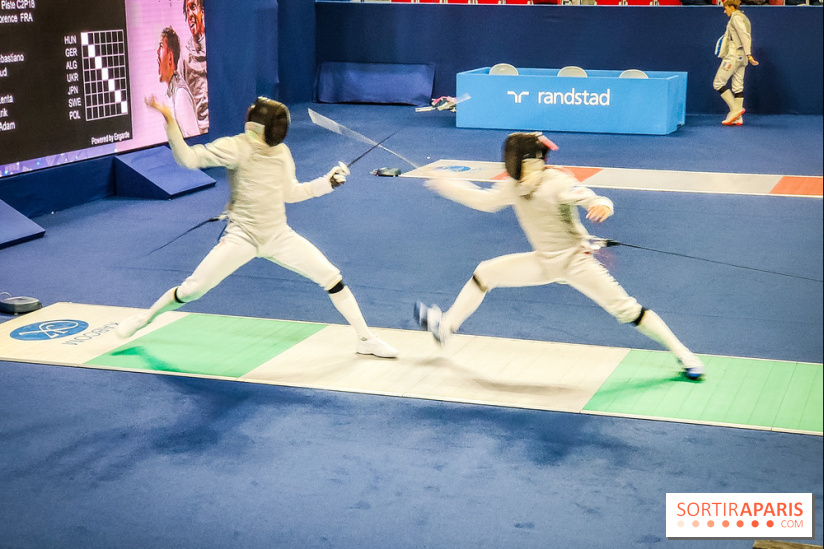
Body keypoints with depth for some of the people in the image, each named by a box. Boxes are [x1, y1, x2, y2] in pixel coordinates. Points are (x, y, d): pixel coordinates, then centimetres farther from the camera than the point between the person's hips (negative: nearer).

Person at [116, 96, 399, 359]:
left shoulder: (281, 151, 2)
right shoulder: (235, 147, -15)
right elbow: (187, 158, -23)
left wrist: (327, 181, 2)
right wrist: (169, 121, -36)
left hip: (279, 236, 4)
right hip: (242, 237, -4)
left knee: (332, 278, -6)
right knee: (193, 289, -7)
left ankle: (366, 339, 7)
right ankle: (146, 316, 23)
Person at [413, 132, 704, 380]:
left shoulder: (558, 182, -24)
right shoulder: (516, 186, -3)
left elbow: (596, 201, -31)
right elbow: (486, 201, 12)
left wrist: (602, 206, -55)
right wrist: (447, 186, 9)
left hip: (575, 261, -7)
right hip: (544, 262, 7)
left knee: (626, 309, -12)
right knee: (484, 274, 7)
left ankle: (683, 355, -2)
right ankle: (445, 327, 24)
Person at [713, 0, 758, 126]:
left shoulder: (736, 17, -11)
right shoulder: (743, 17, 18)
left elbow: (745, 36, -20)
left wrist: (749, 54, -25)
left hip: (733, 55, -9)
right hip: (741, 57, 9)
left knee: (718, 83, -4)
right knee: (737, 86, 7)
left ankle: (735, 109, -8)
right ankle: (737, 118, 4)